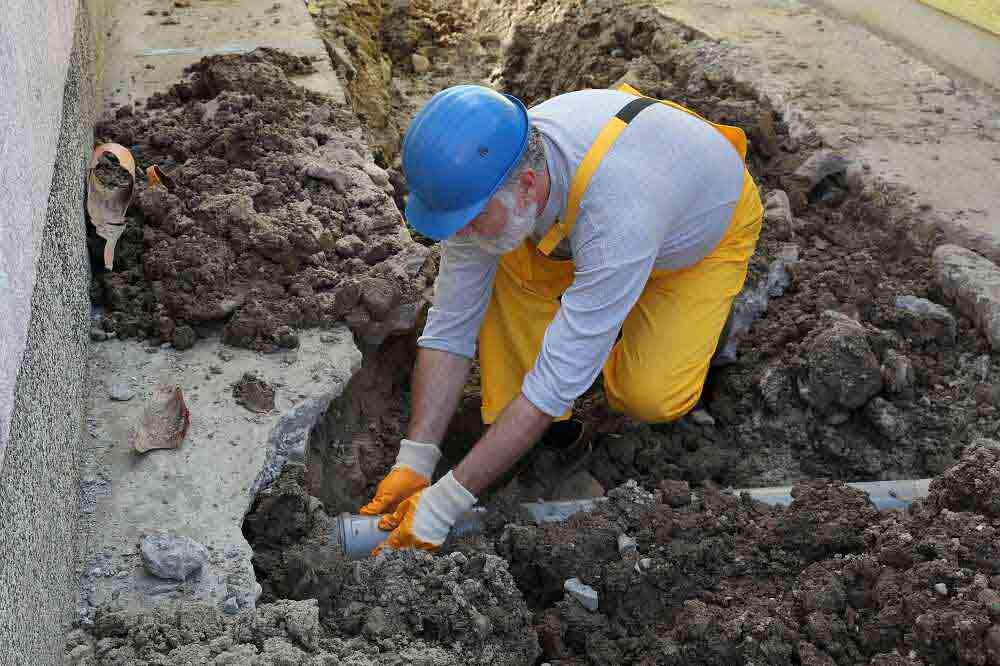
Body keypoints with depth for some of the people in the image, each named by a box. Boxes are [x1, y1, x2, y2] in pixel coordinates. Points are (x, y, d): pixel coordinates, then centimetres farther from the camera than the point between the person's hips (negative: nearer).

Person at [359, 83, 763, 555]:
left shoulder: (615, 213, -47)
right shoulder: (483, 176, -28)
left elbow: (560, 378, -44)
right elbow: (451, 326, -21)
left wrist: (444, 503, -42)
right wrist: (414, 461, -27)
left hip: (711, 224, -5)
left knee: (650, 398, -24)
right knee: (502, 266, -22)